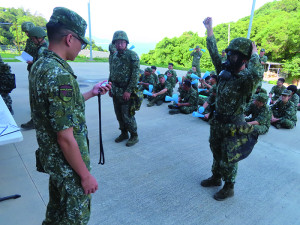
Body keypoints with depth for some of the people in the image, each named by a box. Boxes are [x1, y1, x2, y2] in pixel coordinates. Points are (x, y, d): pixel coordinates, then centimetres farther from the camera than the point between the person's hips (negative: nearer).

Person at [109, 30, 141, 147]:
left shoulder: (132, 55, -10)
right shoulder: (115, 56, 12)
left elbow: (135, 75, -16)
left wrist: (129, 91, -20)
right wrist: (110, 87, 15)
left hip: (126, 92, -7)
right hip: (115, 92, 7)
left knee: (127, 116, -4)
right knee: (119, 114, 14)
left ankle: (134, 136, 13)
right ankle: (124, 133, 30)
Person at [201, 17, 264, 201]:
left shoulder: (246, 78, -21)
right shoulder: (225, 71, 0)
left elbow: (257, 74, -46)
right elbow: (214, 53, 7)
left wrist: (254, 54, -28)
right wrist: (209, 30, 8)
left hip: (233, 127, -7)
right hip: (217, 122, 7)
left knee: (228, 159, 9)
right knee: (217, 153, 23)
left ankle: (229, 188, 32)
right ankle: (216, 178, 45)